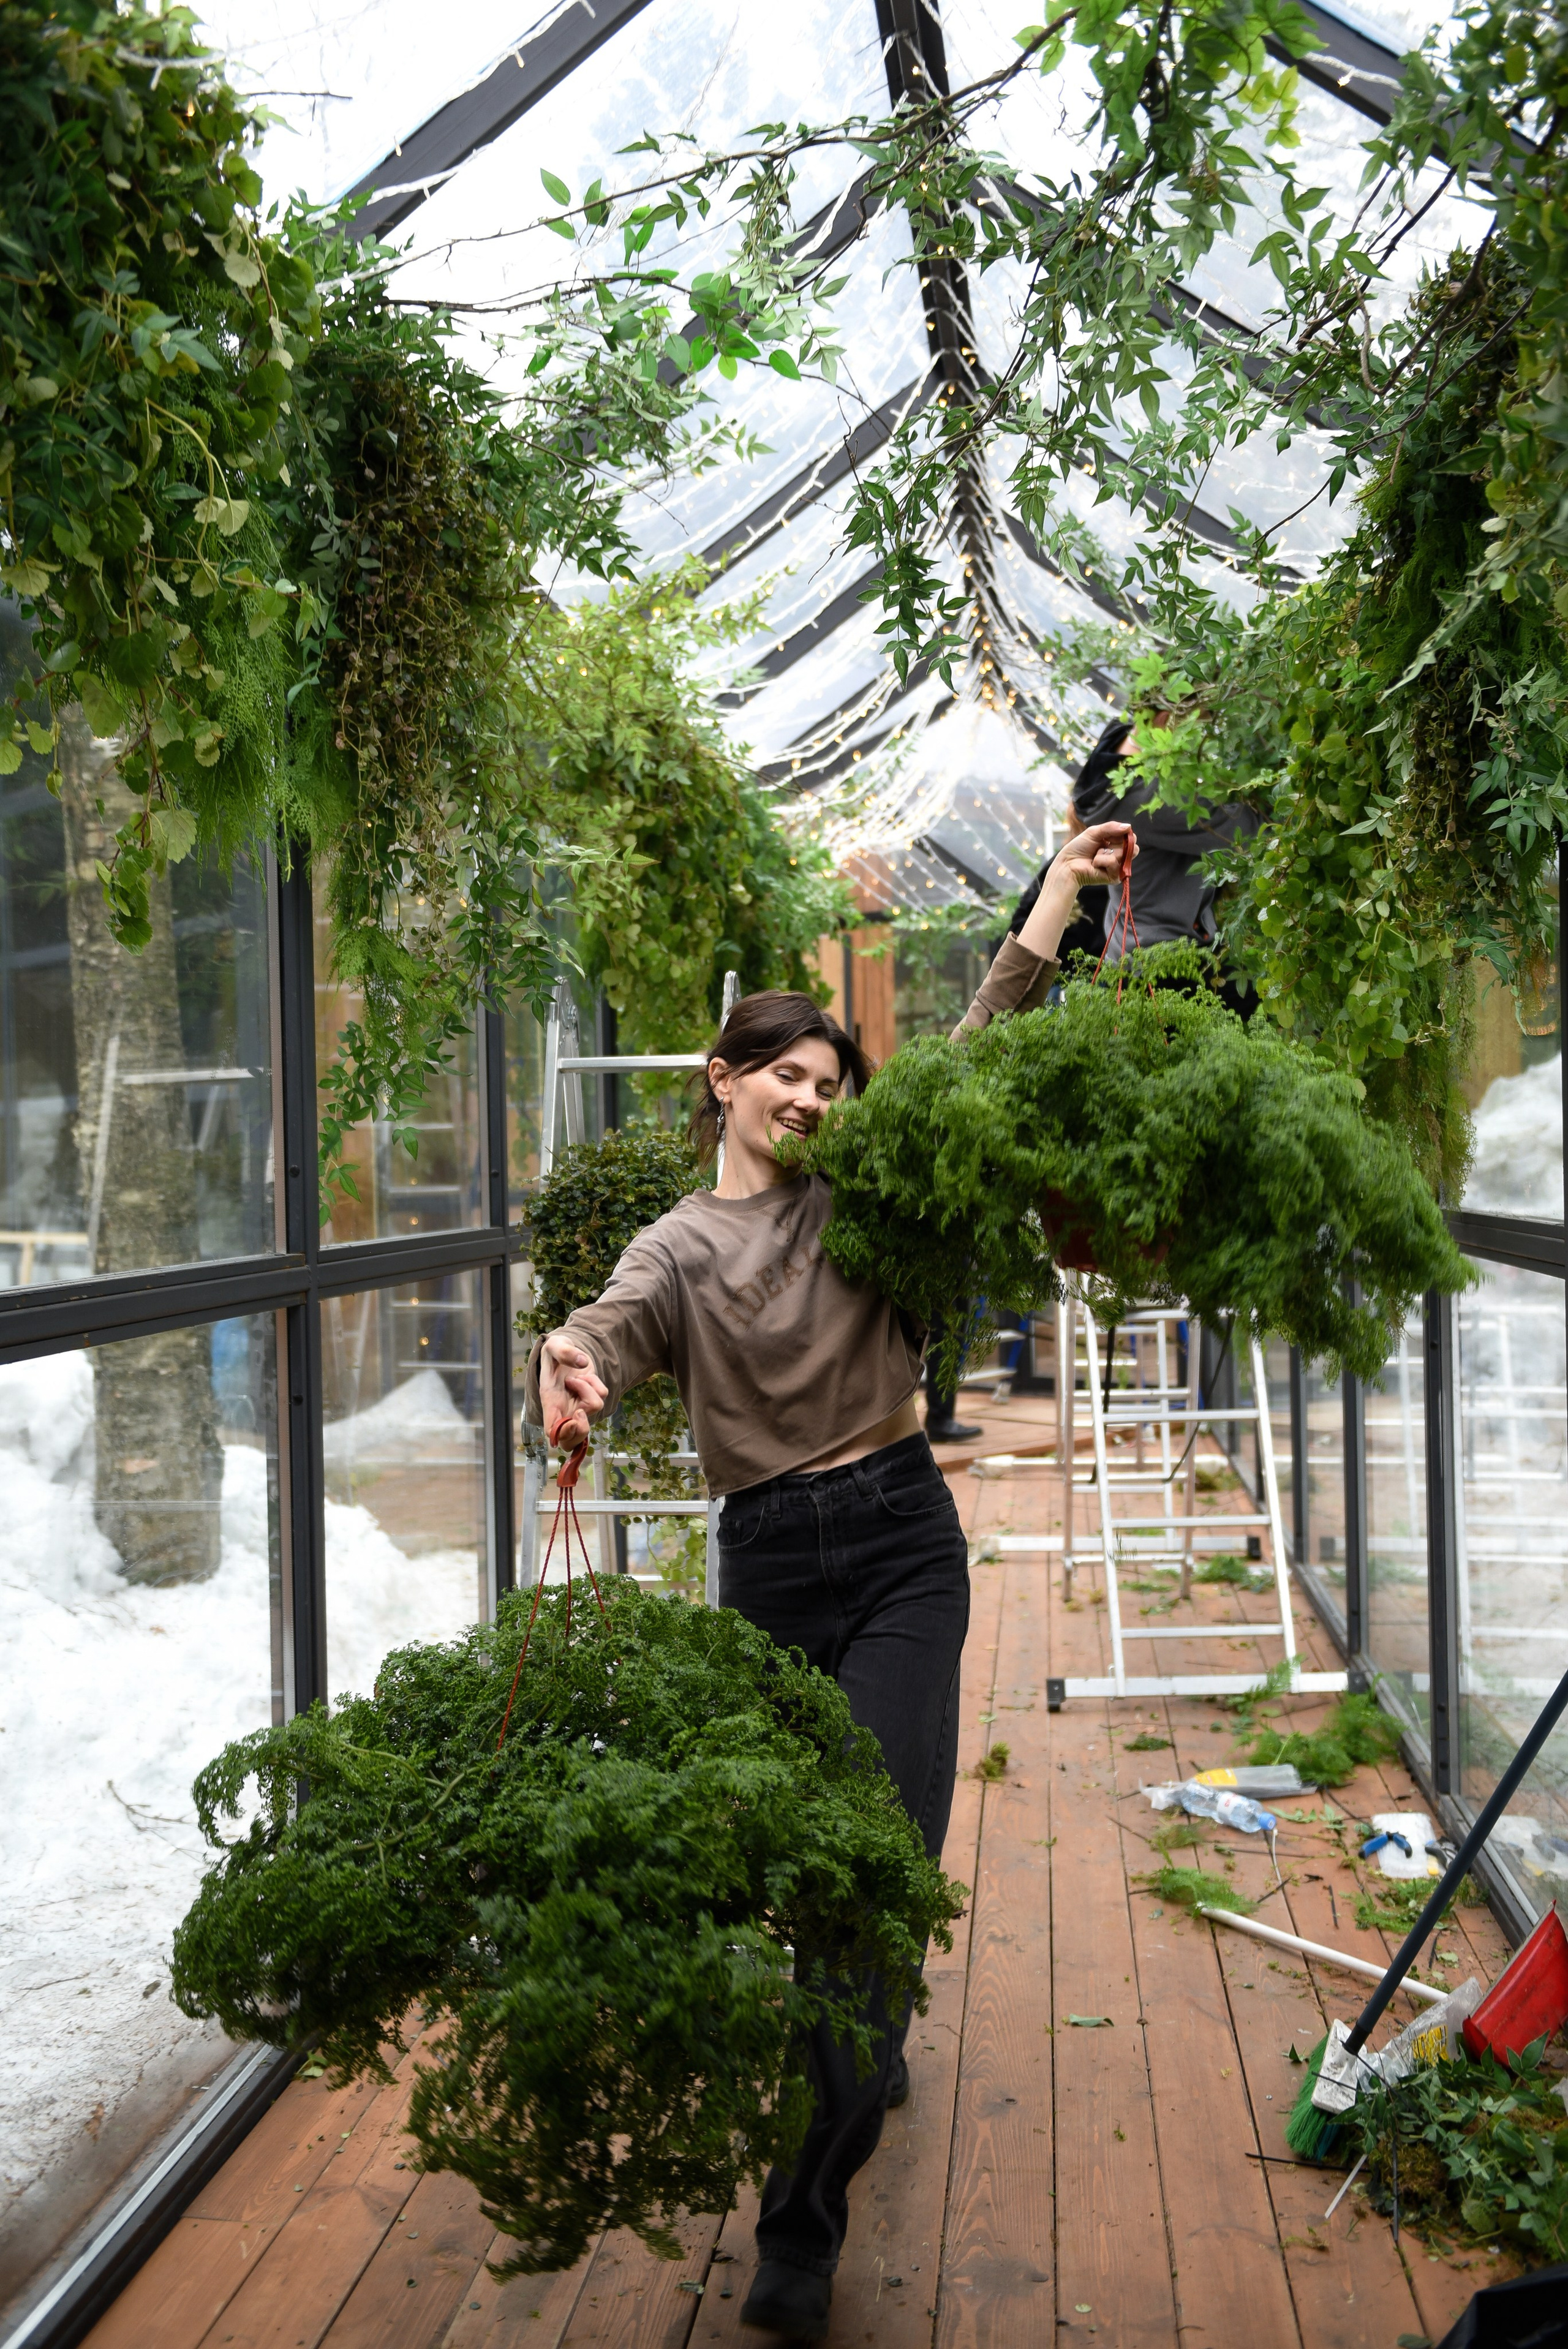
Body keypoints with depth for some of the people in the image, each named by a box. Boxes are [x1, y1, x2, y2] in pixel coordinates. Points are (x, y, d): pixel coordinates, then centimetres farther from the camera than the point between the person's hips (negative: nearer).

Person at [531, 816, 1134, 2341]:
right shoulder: (676, 1248, 4)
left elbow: (977, 1058, -1)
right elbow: (613, 1325, -18)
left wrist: (1056, 903, -9)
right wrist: (566, 1367, -43)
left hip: (899, 1543, -1)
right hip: (766, 1565, 1)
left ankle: (803, 2225, -3)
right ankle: (870, 2055, 42)